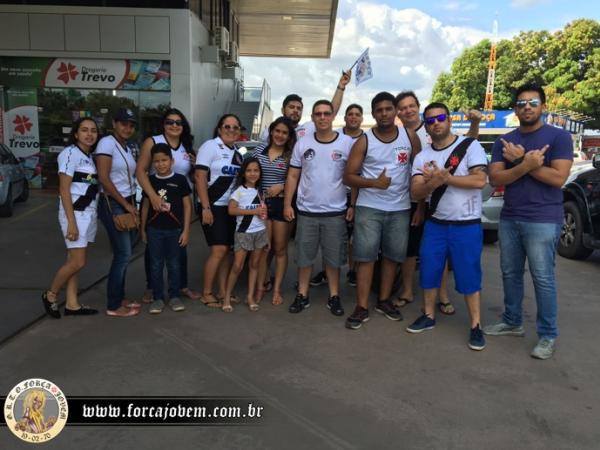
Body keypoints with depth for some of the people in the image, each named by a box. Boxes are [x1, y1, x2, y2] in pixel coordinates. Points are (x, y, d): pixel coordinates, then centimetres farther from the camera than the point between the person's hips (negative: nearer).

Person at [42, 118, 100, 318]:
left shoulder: (90, 156, 13)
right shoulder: (70, 153, -11)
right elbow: (64, 190, -15)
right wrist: (71, 222, -20)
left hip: (90, 212, 8)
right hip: (75, 213, -7)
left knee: (75, 261, 9)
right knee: (78, 263, -7)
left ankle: (72, 304, 14)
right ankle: (50, 295, 14)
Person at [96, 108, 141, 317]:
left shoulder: (127, 147, 14)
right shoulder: (107, 143, -11)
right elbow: (104, 178, -18)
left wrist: (132, 205, 8)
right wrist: (126, 204, -16)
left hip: (127, 204, 8)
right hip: (112, 205, -8)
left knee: (124, 254, 11)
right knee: (123, 255, -7)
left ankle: (119, 298, 22)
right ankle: (113, 306, 3)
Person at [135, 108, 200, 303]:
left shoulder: (188, 148, 7)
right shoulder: (152, 142, -6)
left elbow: (193, 177, 16)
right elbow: (140, 171, -15)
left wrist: (195, 165, -6)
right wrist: (152, 195, -28)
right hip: (156, 202, -4)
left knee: (181, 245, 10)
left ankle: (183, 285, 23)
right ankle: (150, 287, 19)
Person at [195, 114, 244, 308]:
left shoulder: (237, 153, 14)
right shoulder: (210, 146, -8)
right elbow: (199, 178, -13)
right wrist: (205, 208, -19)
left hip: (231, 207, 7)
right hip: (212, 206, -7)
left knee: (225, 250, 7)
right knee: (219, 250, -11)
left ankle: (222, 291, 15)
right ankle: (206, 293, 1)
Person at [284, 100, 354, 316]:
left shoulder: (347, 143, -2)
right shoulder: (302, 143, 3)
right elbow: (293, 176, 5)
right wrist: (287, 204, 0)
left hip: (335, 212, -1)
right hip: (306, 211, 2)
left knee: (333, 258, 9)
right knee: (304, 256, 10)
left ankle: (334, 296, 22)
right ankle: (302, 295, 23)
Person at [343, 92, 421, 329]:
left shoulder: (410, 136, 2)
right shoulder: (364, 141, -3)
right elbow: (348, 176, -4)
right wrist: (373, 182, -20)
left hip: (400, 208, 2)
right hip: (369, 208, -2)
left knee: (393, 256, 10)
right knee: (366, 256, -3)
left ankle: (384, 300, 26)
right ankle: (362, 307, 3)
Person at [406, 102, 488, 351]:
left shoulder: (470, 146, -7)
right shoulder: (422, 157, 3)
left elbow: (480, 180, -18)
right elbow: (415, 193, -6)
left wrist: (445, 177, -17)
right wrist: (434, 182, -26)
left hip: (467, 226, -4)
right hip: (435, 224, 4)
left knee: (469, 277, 2)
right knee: (429, 272, 11)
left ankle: (476, 326, 15)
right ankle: (429, 316, 29)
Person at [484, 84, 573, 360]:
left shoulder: (559, 137, -3)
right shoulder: (504, 142, 10)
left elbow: (558, 178, -14)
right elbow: (495, 179, -2)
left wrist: (521, 160, -12)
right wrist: (527, 164, -16)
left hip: (543, 221, -5)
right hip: (508, 219, 5)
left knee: (543, 278, -2)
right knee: (510, 274, 13)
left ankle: (548, 336, 10)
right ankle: (512, 322, 28)